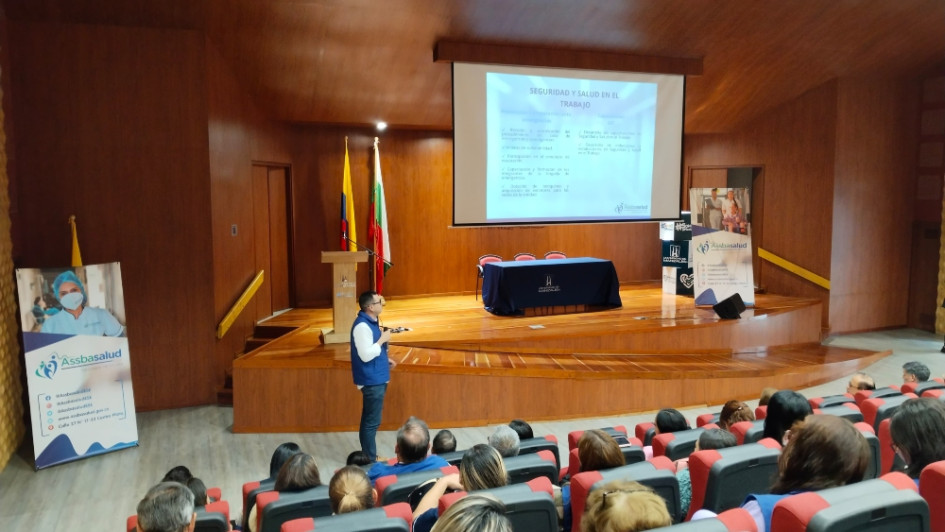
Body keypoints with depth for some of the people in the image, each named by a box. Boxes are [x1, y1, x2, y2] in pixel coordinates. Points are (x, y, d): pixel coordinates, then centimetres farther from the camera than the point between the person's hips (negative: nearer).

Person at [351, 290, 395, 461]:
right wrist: (382, 339, -18)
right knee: (371, 421, -1)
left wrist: (385, 359, 10)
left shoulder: (371, 322, 9)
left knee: (370, 419, 18)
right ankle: (369, 459, 10)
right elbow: (365, 355, -25)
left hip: (377, 378, 10)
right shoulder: (362, 326, -22)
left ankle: (370, 456, 29)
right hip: (372, 380, -10)